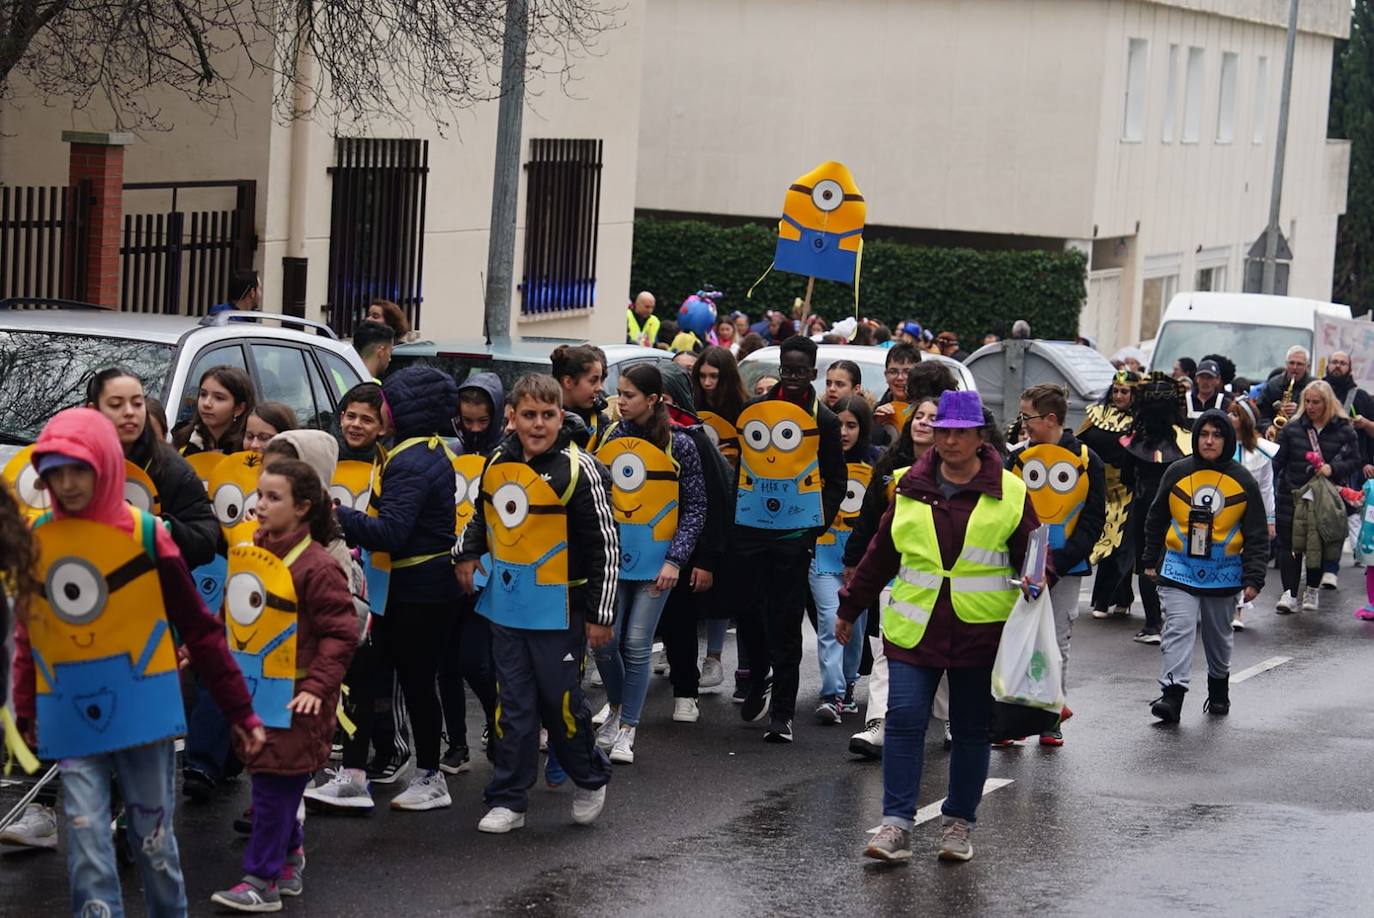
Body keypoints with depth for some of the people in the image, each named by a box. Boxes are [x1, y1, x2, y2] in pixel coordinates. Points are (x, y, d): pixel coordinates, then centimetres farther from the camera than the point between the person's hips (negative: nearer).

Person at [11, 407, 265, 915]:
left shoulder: (144, 534, -6)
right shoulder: (35, 539, 3)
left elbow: (198, 627, -1)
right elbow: (27, 632, 15)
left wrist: (240, 710, 0)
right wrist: (26, 710, 14)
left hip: (142, 709, -2)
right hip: (71, 718, 2)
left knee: (153, 834, 7)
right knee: (87, 838, -6)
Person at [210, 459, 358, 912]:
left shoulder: (317, 565, -15)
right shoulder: (253, 552, 6)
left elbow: (340, 633, -15)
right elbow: (234, 615, 18)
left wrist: (317, 686, -21)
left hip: (294, 696, -7)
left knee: (274, 783, -3)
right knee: (276, 783, 15)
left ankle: (263, 881, 3)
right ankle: (289, 861, 30)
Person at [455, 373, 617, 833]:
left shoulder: (580, 469, -12)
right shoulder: (498, 462, 6)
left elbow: (605, 545, -10)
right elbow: (483, 513, 26)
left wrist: (600, 614, -11)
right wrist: (467, 553, 8)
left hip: (559, 611, -5)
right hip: (506, 606, 5)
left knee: (561, 701, 2)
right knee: (513, 705, 8)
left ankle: (590, 780, 26)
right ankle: (508, 800, 15)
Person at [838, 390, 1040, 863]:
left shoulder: (1009, 493, 1)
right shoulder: (910, 487, 7)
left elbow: (1029, 553, 7)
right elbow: (881, 553, 16)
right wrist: (850, 608, 20)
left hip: (980, 631, -1)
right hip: (914, 629, 1)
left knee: (971, 729, 8)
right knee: (904, 718, -9)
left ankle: (958, 823, 20)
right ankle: (896, 824, -7)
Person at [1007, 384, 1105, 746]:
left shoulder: (1087, 462, -1)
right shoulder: (1018, 458, 3)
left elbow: (1094, 520, -1)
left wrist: (1062, 560, -11)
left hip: (1067, 568, -1)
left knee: (1057, 643, 5)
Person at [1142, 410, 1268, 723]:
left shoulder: (1243, 481, -3)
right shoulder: (1177, 473, -1)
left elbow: (1257, 534, -1)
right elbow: (1156, 519, 11)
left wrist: (1253, 579, -7)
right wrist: (1151, 560, 13)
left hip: (1223, 573, 1)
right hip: (1179, 568, 0)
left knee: (1218, 634, 16)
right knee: (1179, 628, -15)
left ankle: (1219, 689, 36)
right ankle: (1172, 693, -21)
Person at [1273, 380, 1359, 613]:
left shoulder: (1344, 430, 0)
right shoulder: (1291, 429, 2)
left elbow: (1354, 460, 3)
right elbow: (1277, 460, 1)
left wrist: (1333, 469, -15)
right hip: (1293, 497, 0)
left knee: (1320, 545, 7)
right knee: (1290, 545, -5)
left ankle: (1312, 590, 23)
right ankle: (1290, 593, -4)